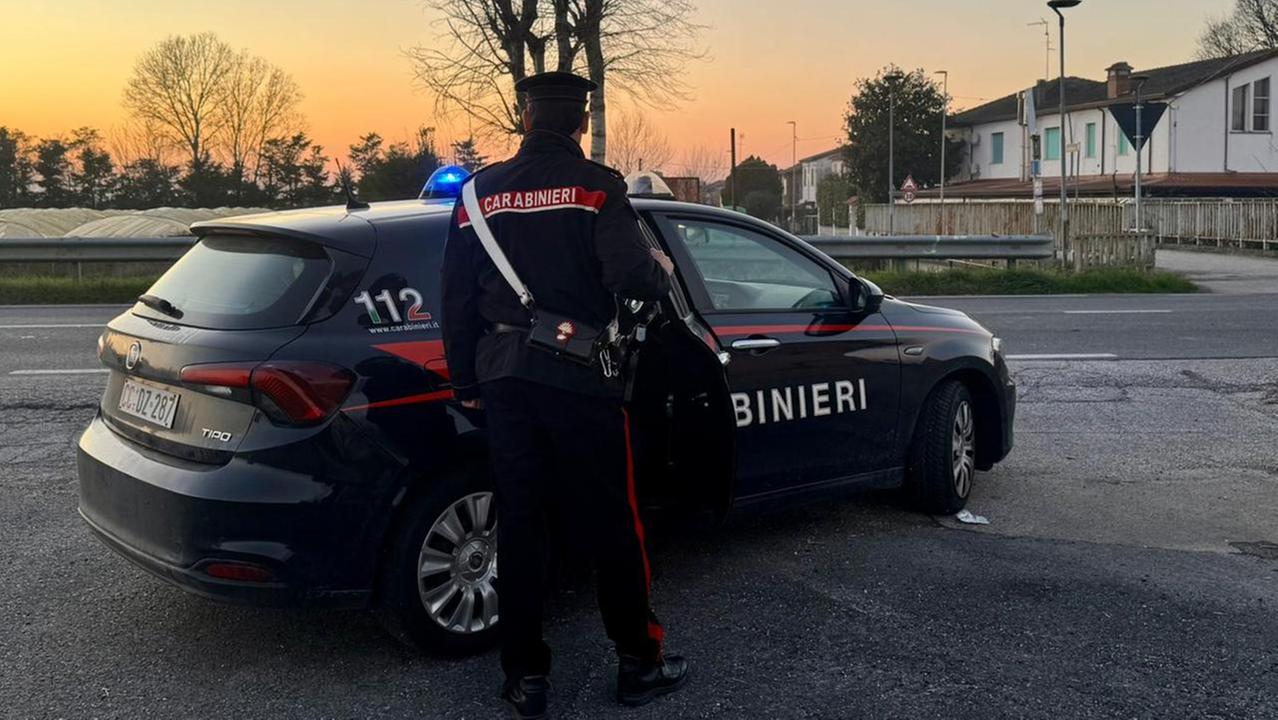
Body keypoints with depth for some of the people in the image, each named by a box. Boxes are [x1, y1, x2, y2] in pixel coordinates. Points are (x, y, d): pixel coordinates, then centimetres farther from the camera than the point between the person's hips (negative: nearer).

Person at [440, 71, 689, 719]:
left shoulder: (481, 191, 7)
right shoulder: (596, 186, -7)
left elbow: (457, 296, 9)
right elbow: (629, 275, -18)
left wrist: (467, 382, 17)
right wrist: (660, 270, 6)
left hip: (503, 375, 4)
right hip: (579, 377, -4)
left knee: (519, 522, 10)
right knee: (611, 521, 7)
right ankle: (639, 663, 18)